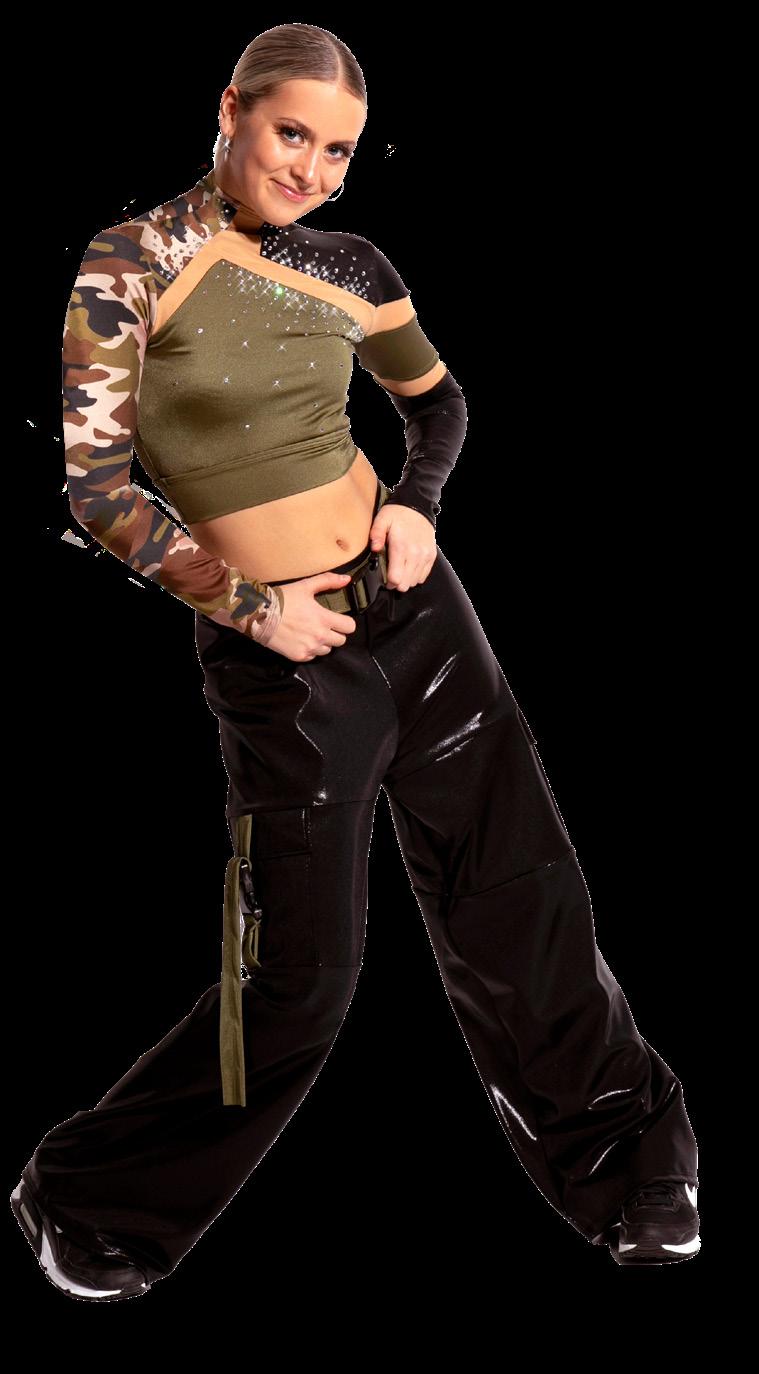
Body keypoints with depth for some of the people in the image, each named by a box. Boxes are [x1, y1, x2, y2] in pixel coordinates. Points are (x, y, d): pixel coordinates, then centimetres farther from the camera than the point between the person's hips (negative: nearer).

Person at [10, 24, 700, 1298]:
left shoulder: (347, 266, 5)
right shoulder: (135, 263, -9)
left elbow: (437, 399, 22)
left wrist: (418, 501, 2)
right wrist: (245, 603, -13)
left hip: (410, 605, 5)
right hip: (277, 653, -5)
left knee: (518, 891, 11)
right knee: (304, 976, -1)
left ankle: (619, 1166, 32)